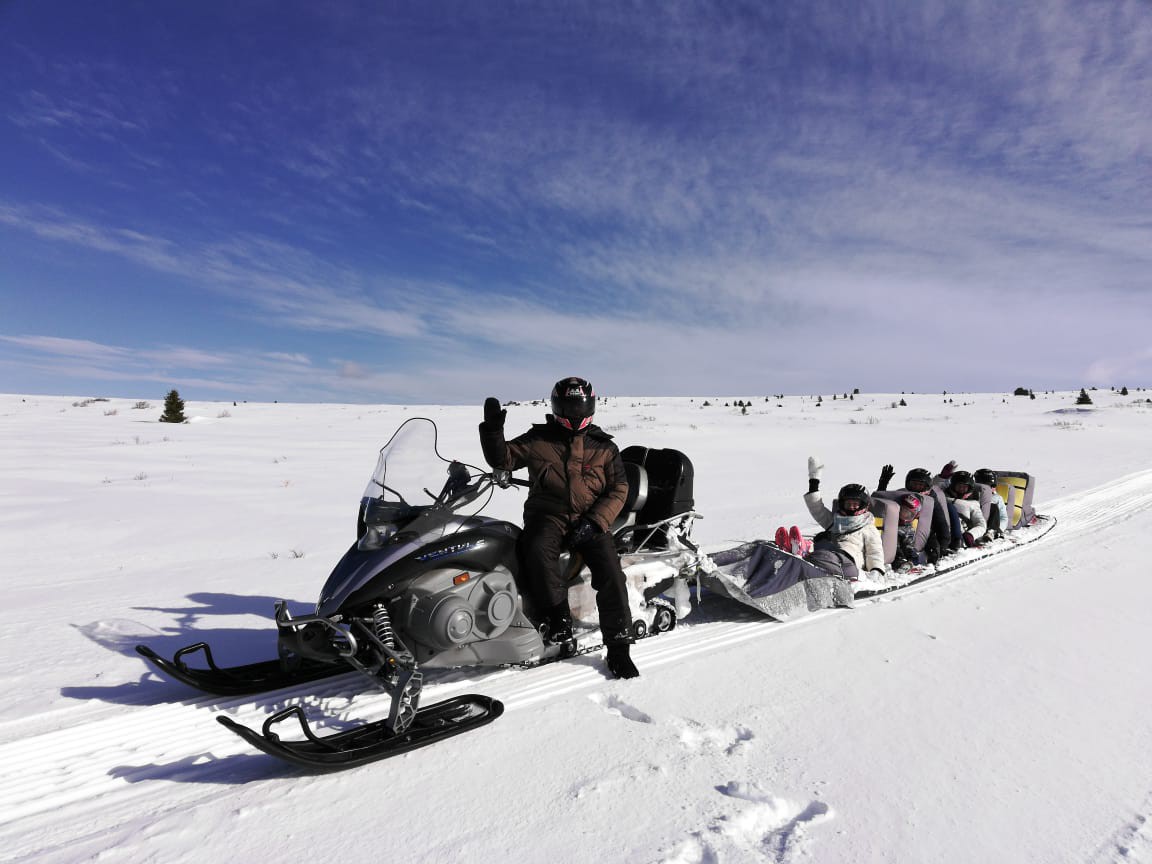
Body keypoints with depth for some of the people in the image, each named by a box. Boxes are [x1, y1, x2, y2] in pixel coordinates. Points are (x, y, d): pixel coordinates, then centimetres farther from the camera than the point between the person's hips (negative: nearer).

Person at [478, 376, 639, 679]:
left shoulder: (604, 446, 12)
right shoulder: (538, 439, 10)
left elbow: (618, 489, 7)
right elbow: (502, 459, 7)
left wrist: (594, 522, -8)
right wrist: (492, 428, -12)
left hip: (590, 520, 1)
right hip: (548, 515, 0)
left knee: (610, 569, -22)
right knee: (538, 552, -34)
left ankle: (618, 648, -9)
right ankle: (559, 624, -22)